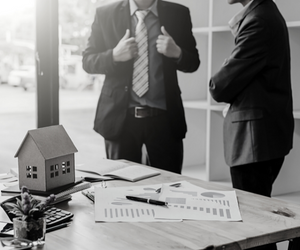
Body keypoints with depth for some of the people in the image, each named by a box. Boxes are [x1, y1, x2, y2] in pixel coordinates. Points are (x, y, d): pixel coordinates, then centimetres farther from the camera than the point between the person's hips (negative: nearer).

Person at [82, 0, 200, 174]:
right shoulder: (106, 14, 4)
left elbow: (193, 62, 9)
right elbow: (87, 61, 5)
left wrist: (176, 53, -12)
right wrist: (115, 55, -14)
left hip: (164, 116, 0)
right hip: (121, 115, 0)